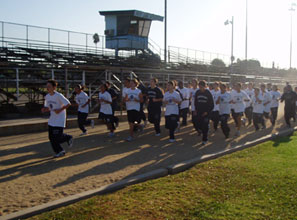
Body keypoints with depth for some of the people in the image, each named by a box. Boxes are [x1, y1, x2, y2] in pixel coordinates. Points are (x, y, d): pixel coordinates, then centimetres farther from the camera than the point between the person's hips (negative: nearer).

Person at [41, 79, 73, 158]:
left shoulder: (58, 96, -17)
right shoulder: (47, 96, 5)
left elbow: (68, 104, -16)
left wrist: (60, 110, -21)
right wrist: (44, 109, -6)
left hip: (59, 120, -7)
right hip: (52, 120, 7)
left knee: (57, 137, -9)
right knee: (51, 137, 5)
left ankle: (69, 138, 21)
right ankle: (60, 151, 18)